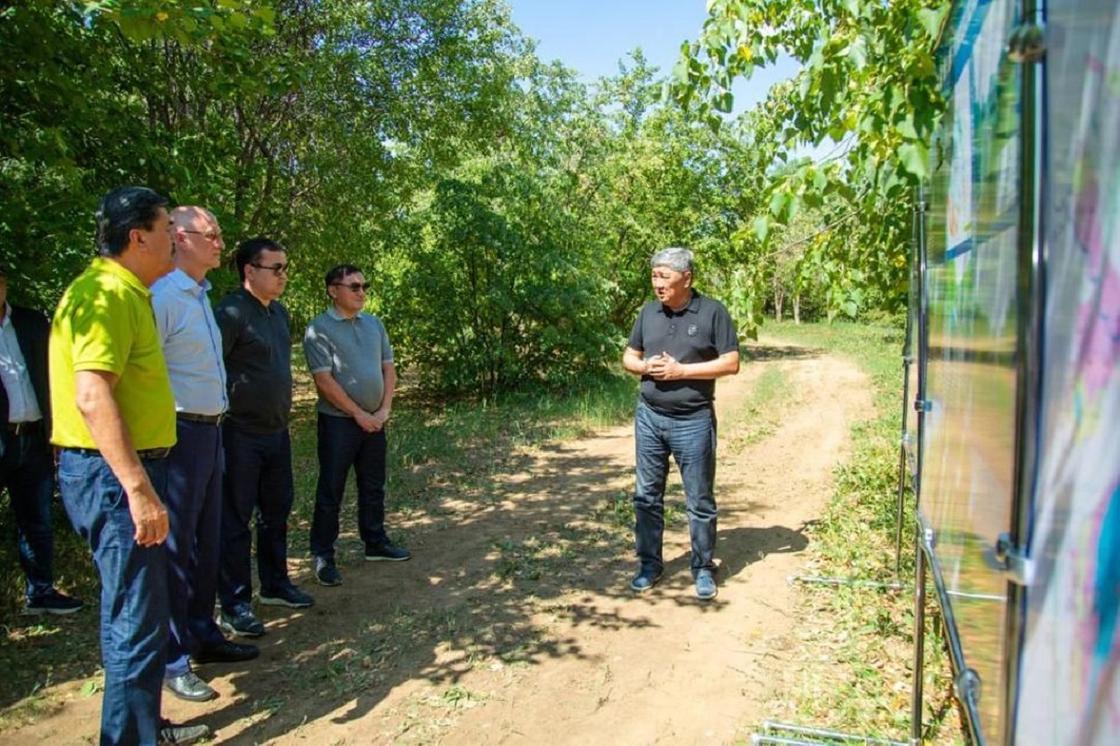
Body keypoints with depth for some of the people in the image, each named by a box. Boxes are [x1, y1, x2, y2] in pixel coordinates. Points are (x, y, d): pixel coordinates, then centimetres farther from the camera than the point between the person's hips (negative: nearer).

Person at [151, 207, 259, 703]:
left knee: (206, 541, 17)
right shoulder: (163, 295, -16)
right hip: (180, 436, -9)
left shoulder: (201, 296, 14)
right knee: (175, 549, -1)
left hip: (209, 433, 9)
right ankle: (171, 661, 11)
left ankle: (202, 634, 31)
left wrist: (215, 426, 16)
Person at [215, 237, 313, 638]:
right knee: (235, 519, 2)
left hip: (277, 432, 8)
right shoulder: (231, 312, -15)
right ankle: (234, 605, 12)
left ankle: (275, 584, 33)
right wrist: (222, 416, -18)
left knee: (276, 512, 18)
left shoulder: (279, 312, 12)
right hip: (241, 434, -8)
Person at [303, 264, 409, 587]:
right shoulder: (319, 328, -10)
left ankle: (375, 542, 30)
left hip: (374, 421, 6)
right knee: (330, 491, 2)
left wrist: (384, 410, -2)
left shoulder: (374, 324, 9)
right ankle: (323, 557, 12)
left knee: (373, 487, 16)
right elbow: (324, 381, -15)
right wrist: (359, 414, -13)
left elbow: (389, 369, 10)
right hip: (338, 421, -6)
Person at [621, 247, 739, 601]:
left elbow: (731, 363, -9)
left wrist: (681, 370, -16)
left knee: (700, 500, 6)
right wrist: (646, 366, -9)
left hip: (693, 422, -4)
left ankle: (703, 569, 22)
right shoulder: (648, 312, 7)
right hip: (649, 417, 4)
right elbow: (629, 357, 15)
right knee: (647, 496, 10)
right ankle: (649, 564, 24)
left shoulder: (712, 312, -6)